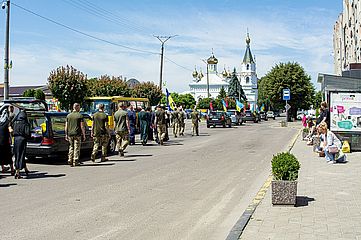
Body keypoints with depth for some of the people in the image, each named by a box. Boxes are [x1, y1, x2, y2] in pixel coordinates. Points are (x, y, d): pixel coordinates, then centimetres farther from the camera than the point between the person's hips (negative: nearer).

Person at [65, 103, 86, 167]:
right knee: (77, 148, 1)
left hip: (70, 134, 4)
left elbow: (66, 126, 9)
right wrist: (84, 135, -3)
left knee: (71, 148, 13)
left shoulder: (68, 115, 8)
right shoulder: (80, 115, -6)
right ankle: (75, 162, 1)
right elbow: (82, 126, -8)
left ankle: (70, 161, 10)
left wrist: (66, 135, 14)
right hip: (77, 134, -4)